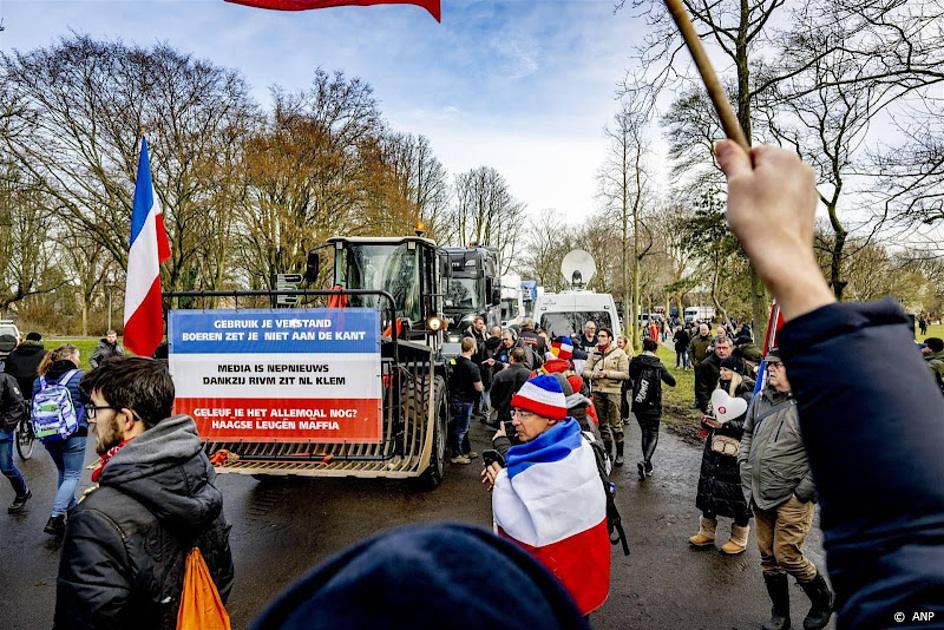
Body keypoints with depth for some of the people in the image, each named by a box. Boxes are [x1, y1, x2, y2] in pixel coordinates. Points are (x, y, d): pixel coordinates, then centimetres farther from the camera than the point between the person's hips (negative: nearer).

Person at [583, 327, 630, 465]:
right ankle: (607, 450, 28)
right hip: (597, 391, 5)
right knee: (602, 423, 14)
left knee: (615, 424, -2)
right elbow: (586, 370, 6)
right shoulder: (594, 353, 8)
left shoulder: (619, 353, -5)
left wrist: (607, 373, -17)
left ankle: (619, 453, 11)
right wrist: (593, 374, -15)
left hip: (612, 391, -5)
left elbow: (625, 374, -10)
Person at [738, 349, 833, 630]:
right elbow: (748, 433, 20)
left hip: (792, 498, -6)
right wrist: (744, 464, 9)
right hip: (760, 495, 7)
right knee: (768, 556, 14)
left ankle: (823, 601, 27)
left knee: (787, 556, -3)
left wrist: (807, 487, -15)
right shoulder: (761, 400, 5)